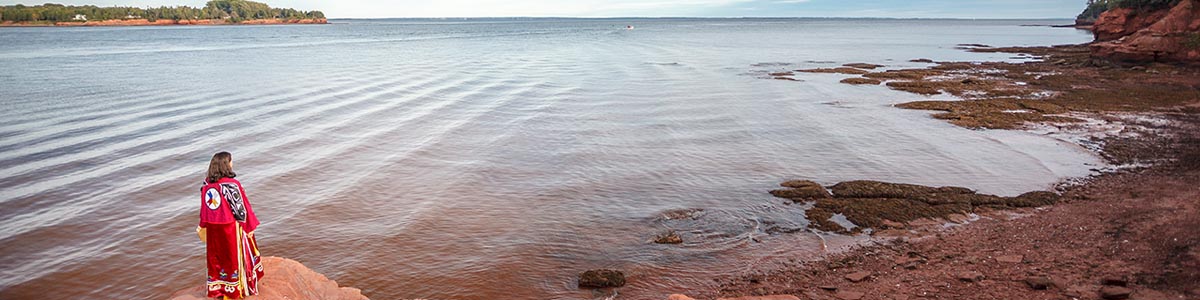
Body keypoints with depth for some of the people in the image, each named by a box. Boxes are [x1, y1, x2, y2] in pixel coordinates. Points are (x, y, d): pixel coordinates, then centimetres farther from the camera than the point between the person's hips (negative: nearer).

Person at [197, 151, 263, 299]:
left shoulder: (206, 185, -2)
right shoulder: (232, 184, -21)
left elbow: (204, 209, 7)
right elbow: (240, 208, -16)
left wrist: (203, 227, 19)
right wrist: (249, 226, -5)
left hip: (213, 229, 5)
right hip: (230, 228, -5)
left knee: (216, 257, 17)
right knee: (233, 256, 9)